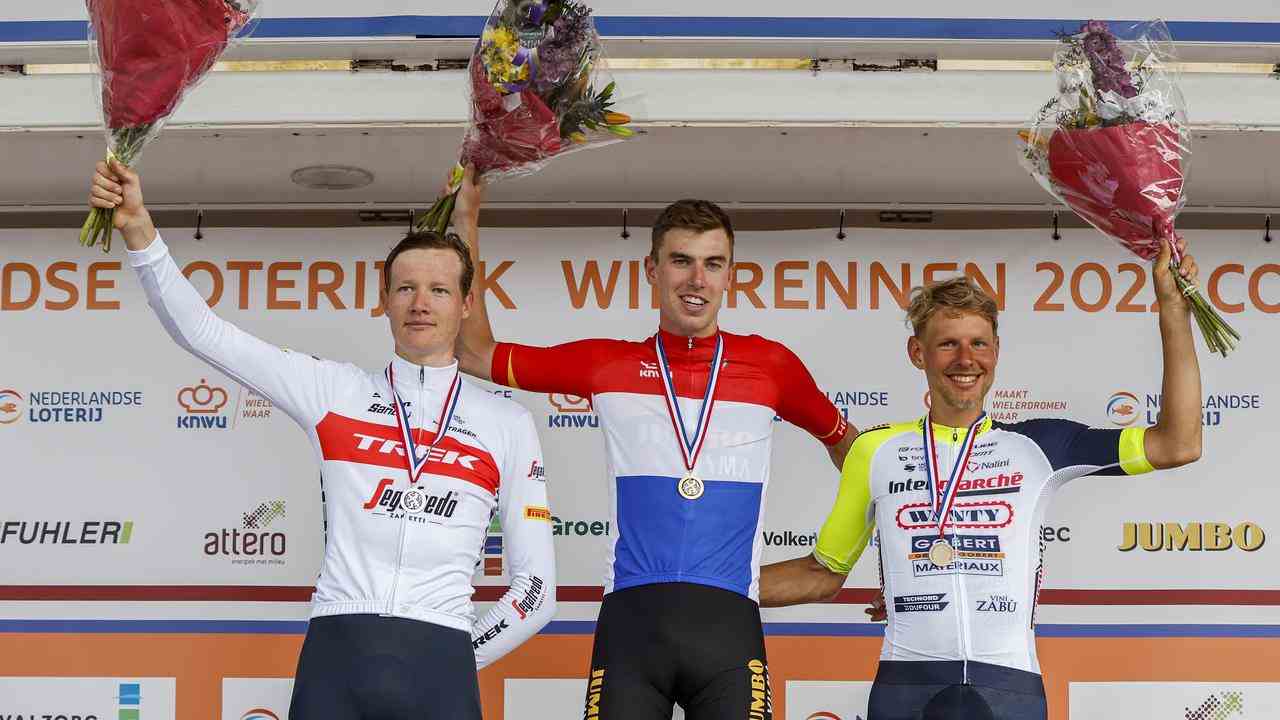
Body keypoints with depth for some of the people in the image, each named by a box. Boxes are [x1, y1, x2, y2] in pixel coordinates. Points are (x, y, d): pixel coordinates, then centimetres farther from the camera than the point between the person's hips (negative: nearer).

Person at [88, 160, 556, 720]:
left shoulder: (508, 423, 9)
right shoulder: (334, 391, 11)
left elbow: (537, 587, 10)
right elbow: (202, 332, 5)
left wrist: (454, 662, 5)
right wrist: (138, 230, -6)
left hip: (440, 664, 0)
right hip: (333, 652, 0)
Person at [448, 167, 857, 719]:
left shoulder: (769, 364, 10)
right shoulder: (605, 365, 11)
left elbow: (841, 440, 27)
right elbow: (474, 353, 17)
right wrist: (466, 222, 16)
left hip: (728, 621, 0)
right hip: (630, 618, 0)